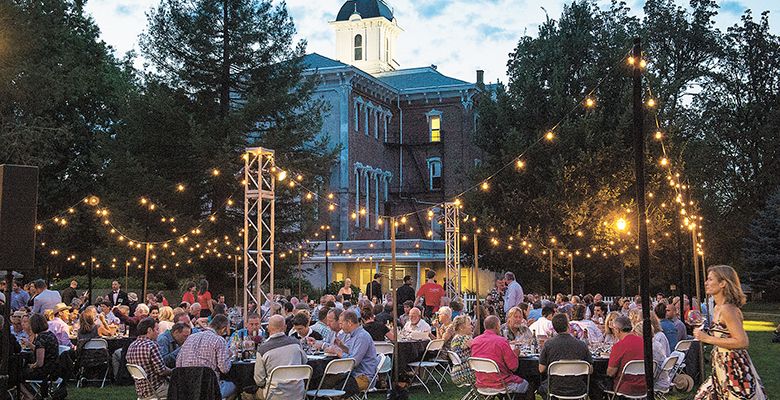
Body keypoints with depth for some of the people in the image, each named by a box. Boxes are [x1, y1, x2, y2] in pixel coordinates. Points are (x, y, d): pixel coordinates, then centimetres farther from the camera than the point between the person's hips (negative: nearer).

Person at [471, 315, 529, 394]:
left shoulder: (474, 341, -2)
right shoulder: (501, 341, -19)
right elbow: (513, 366, -14)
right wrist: (515, 354, 6)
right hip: (498, 384, -6)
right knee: (524, 384, 20)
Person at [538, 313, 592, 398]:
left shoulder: (548, 344, -11)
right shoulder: (581, 345, -9)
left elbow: (541, 369, -3)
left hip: (555, 390, -1)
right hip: (577, 391, 1)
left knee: (542, 387, 31)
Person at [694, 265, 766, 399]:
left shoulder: (727, 309, -19)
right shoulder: (718, 308, 9)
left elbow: (742, 342, -25)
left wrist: (707, 338, -21)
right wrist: (703, 335, 7)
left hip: (734, 371, -9)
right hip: (723, 370, 9)